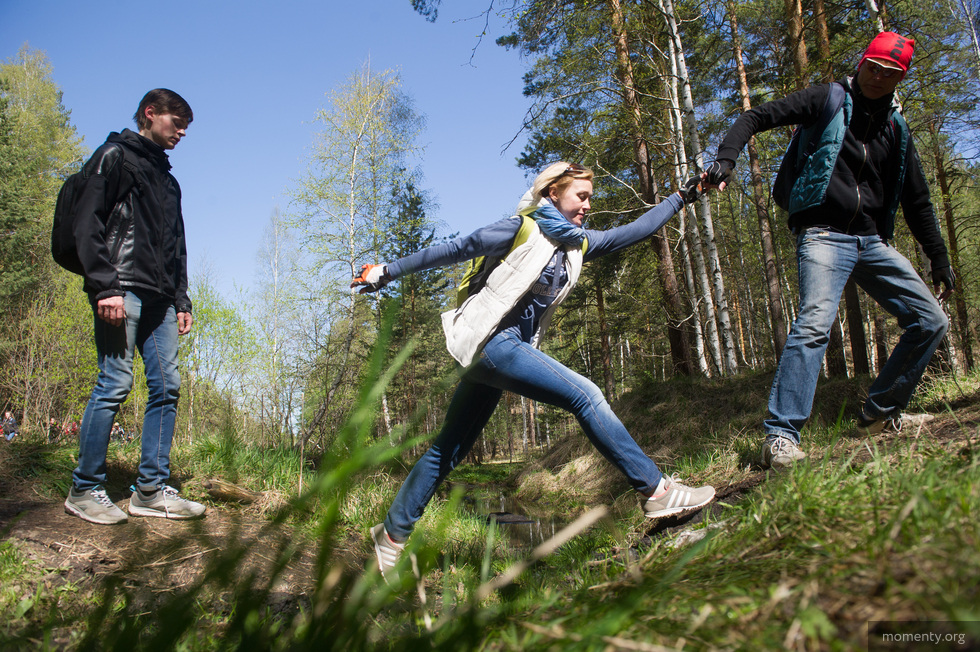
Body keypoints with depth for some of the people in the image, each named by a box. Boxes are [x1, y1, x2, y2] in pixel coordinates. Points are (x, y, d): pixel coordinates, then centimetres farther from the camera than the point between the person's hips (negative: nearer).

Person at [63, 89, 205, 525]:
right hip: (122, 291, -7)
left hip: (160, 299, 8)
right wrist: (105, 286, -17)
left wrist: (181, 300, 16)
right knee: (115, 384, -10)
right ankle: (85, 490, 2)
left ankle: (151, 491, 6)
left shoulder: (167, 176, 27)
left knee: (167, 386, 0)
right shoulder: (114, 156, 5)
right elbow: (88, 223, -7)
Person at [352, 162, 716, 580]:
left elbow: (635, 231, 17)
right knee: (585, 396, -16)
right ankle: (656, 491, -10)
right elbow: (454, 250, -4)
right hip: (490, 341, -9)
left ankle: (392, 534, 22)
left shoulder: (577, 244, 13)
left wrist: (684, 196, 18)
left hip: (511, 348, 9)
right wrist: (388, 271, -1)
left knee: (450, 449, 12)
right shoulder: (523, 230, -7)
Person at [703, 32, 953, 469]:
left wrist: (939, 258, 22)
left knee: (931, 321, 5)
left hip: (872, 241, 7)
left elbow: (917, 200, 23)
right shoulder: (828, 101, 3)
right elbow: (756, 118, -5)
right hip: (825, 235, -7)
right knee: (815, 322, -27)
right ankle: (781, 434, -27)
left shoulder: (896, 129, 18)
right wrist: (727, 156, -24)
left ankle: (880, 413, 17)